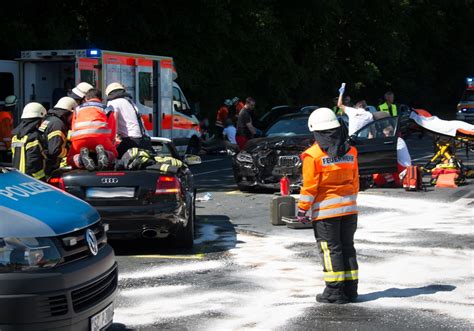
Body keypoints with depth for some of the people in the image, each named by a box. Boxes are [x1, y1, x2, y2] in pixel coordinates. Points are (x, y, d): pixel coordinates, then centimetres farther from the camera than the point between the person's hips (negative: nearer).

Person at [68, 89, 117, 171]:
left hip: (79, 137, 1)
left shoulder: (78, 109, 33)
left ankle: (81, 158, -16)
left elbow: (73, 130, 30)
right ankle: (102, 153, -13)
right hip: (100, 135, -1)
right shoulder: (107, 109, 29)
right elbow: (112, 133, 23)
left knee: (71, 160, 22)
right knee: (113, 154, 24)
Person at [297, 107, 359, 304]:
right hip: (348, 208, 5)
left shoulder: (313, 155, -12)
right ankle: (350, 289, 15)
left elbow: (309, 186, -12)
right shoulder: (350, 151, 6)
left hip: (325, 210, -5)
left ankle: (335, 291, 0)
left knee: (331, 249, -1)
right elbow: (355, 181, 12)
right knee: (347, 247, 12)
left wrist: (302, 209, -4)